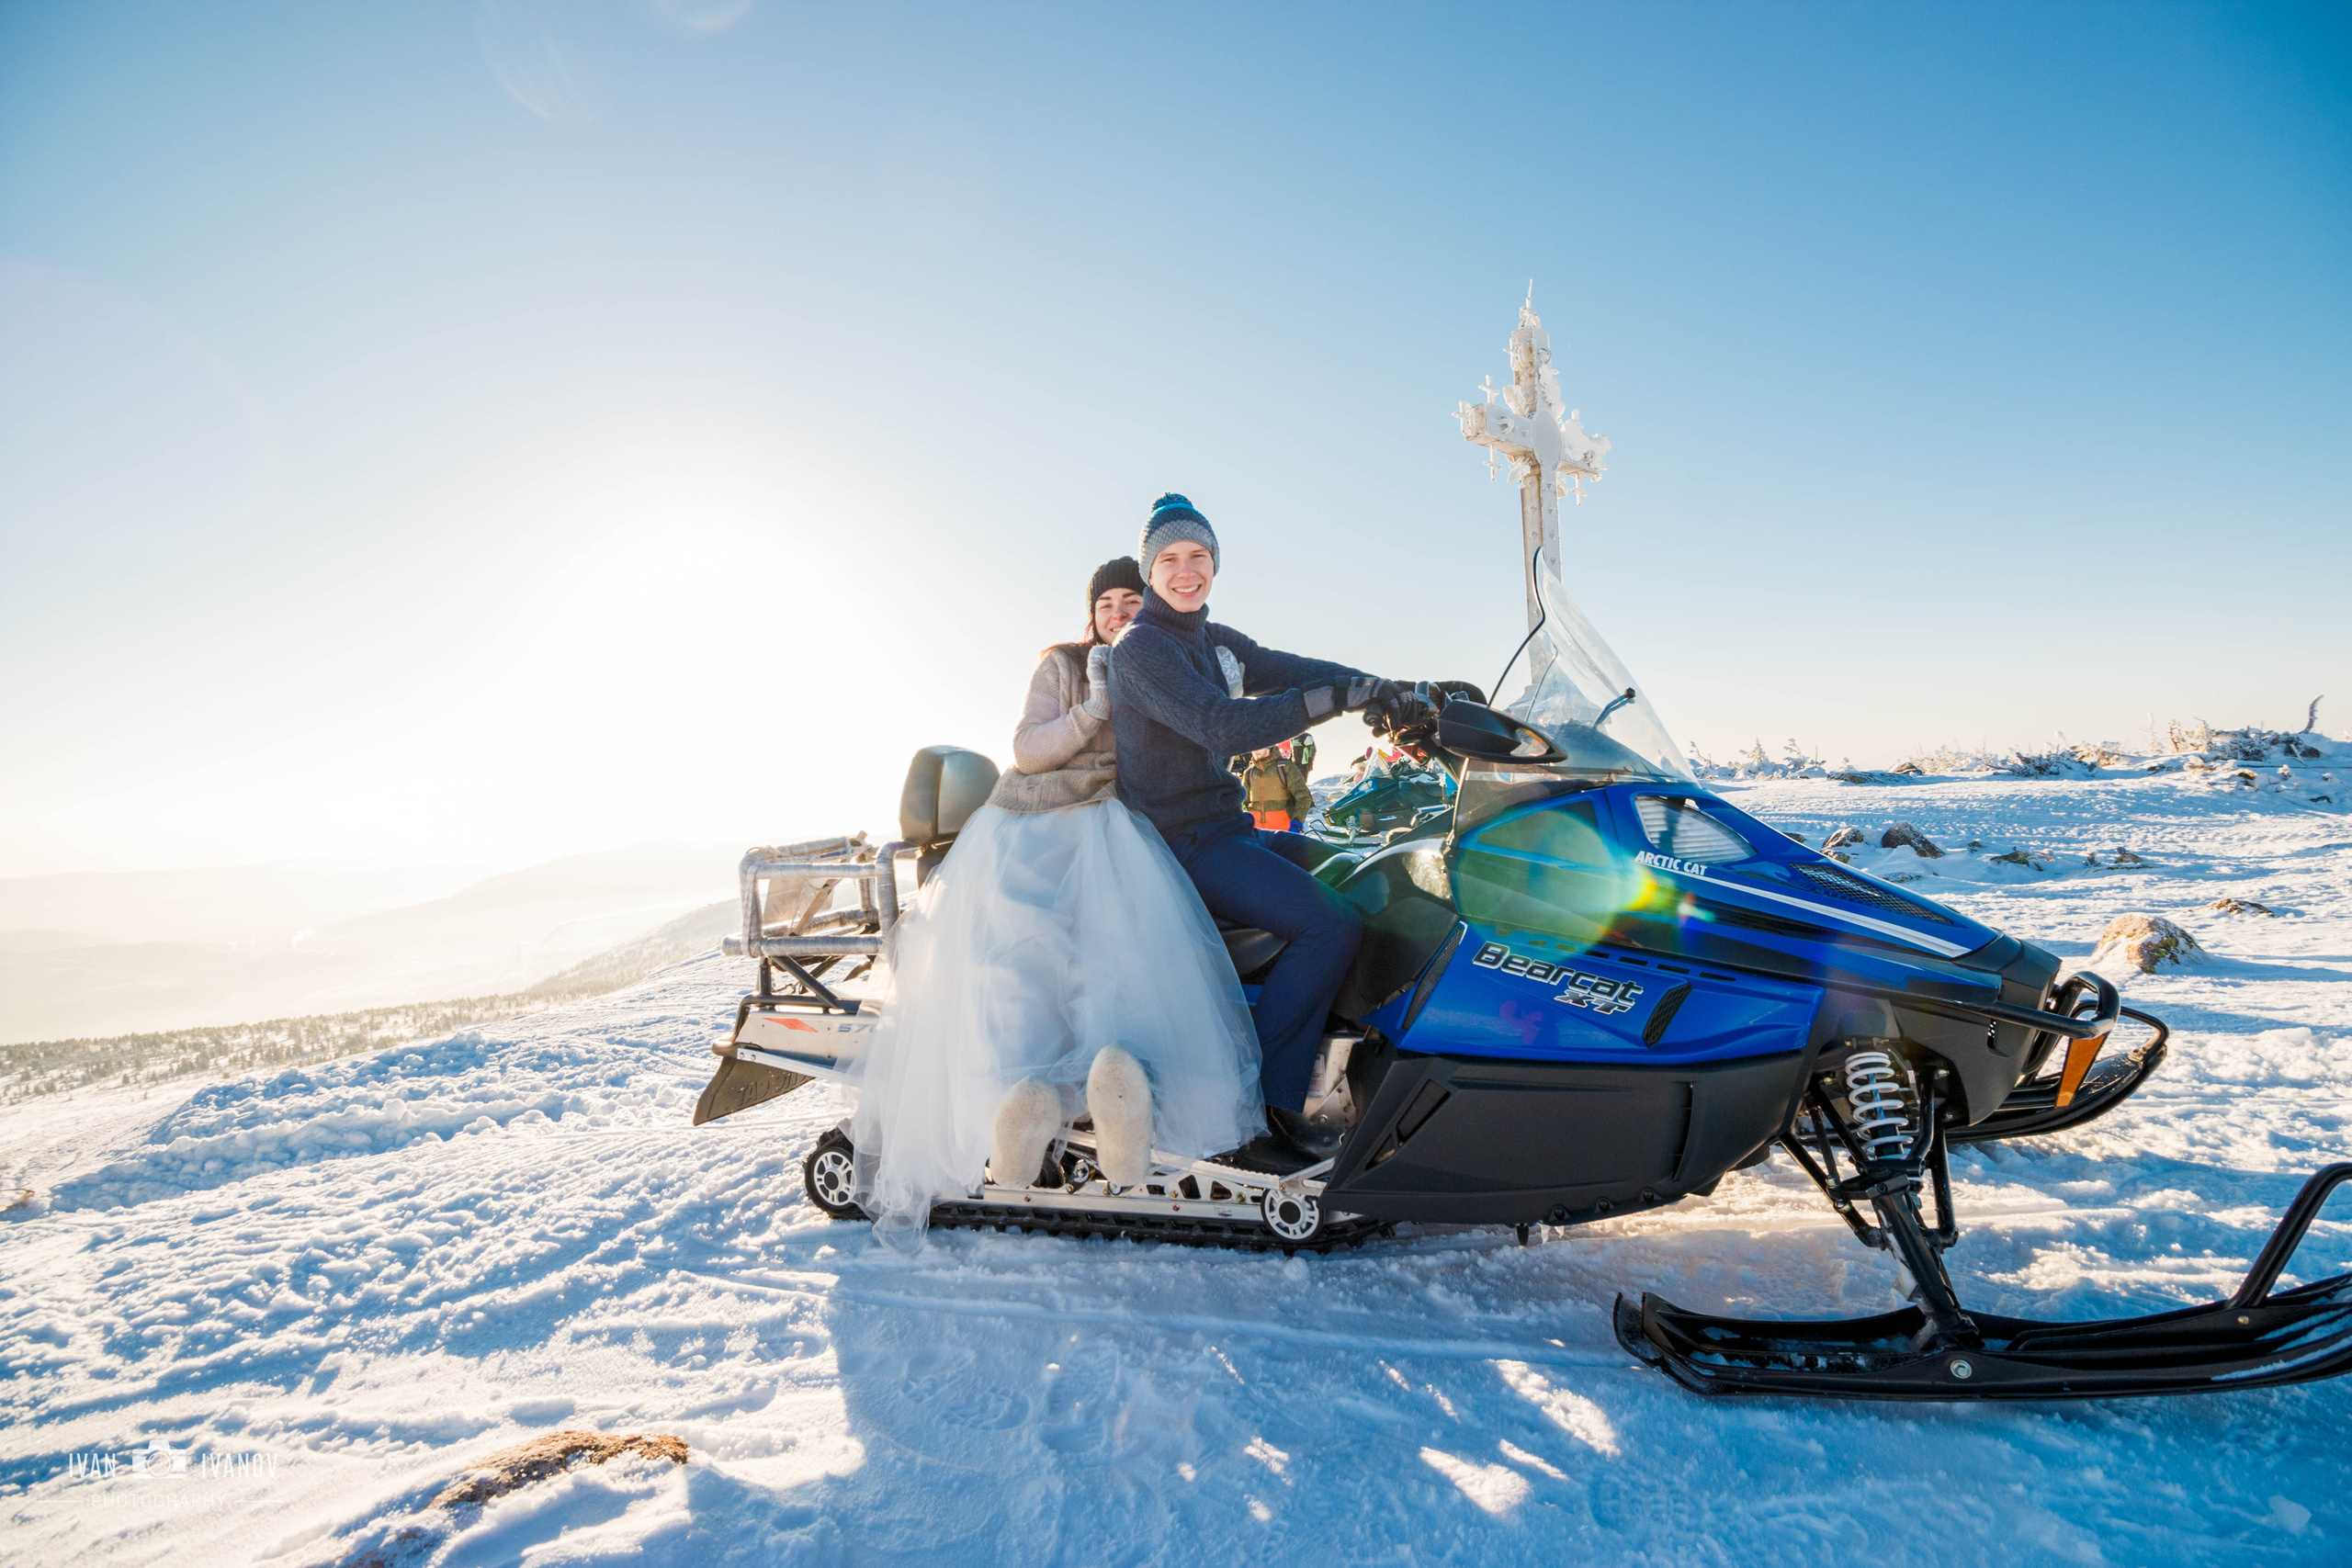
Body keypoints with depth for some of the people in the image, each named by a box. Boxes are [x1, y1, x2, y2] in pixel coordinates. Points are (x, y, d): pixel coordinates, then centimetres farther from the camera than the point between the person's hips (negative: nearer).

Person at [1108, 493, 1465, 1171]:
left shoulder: (1216, 643, 16)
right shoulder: (1140, 648, -12)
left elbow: (1294, 670, 3)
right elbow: (1225, 726, -27)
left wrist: (1392, 692, -14)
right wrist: (1339, 698, -33)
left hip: (1229, 829, 9)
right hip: (1181, 845, -9)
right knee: (1330, 924, -25)